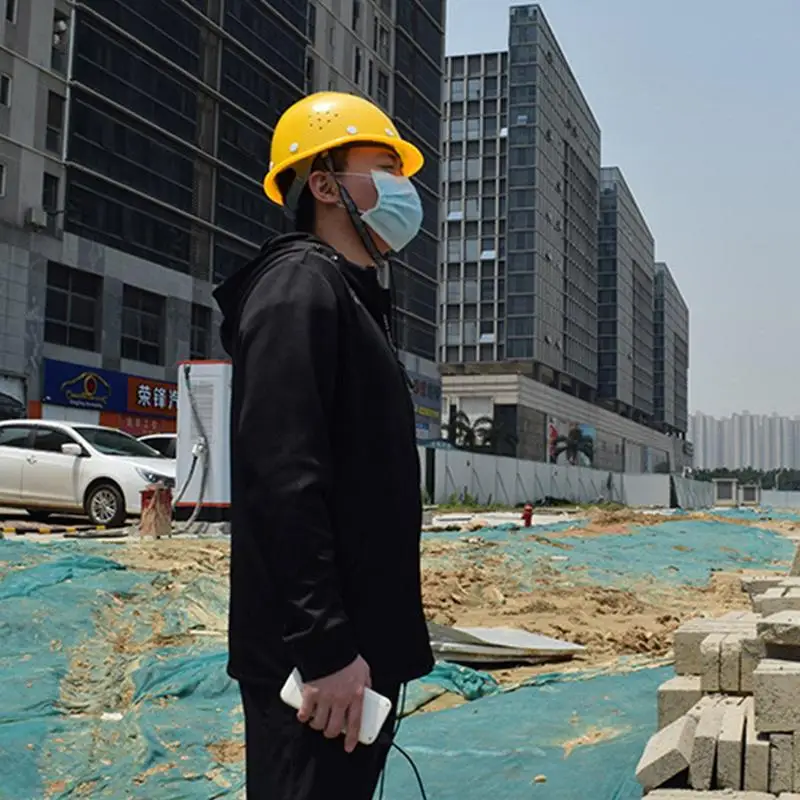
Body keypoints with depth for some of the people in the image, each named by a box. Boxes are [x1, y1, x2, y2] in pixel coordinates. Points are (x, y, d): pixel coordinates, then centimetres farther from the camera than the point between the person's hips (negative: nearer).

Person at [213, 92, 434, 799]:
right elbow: (284, 478, -24)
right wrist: (324, 648, -25)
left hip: (358, 643, 10)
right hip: (316, 657, -10)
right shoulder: (300, 288, -12)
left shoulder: (354, 299, 18)